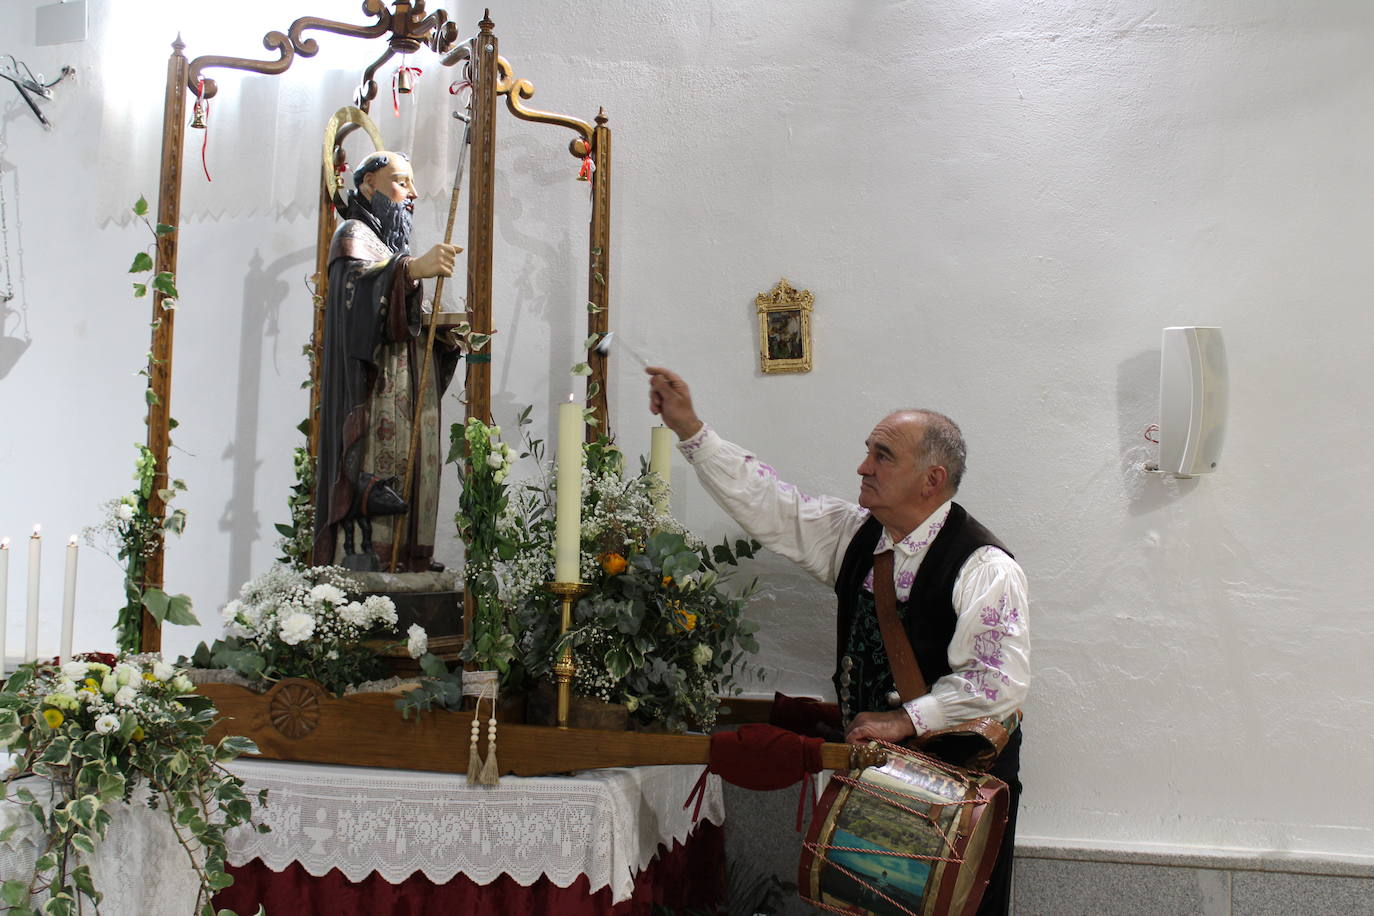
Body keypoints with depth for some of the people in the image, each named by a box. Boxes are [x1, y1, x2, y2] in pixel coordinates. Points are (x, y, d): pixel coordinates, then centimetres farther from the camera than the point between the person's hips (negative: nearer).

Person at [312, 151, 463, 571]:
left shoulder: (395, 248, 29)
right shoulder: (354, 235, 3)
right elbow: (354, 283, -22)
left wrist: (444, 332, 5)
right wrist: (410, 269, -40)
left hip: (409, 413, 9)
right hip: (374, 406, -9)